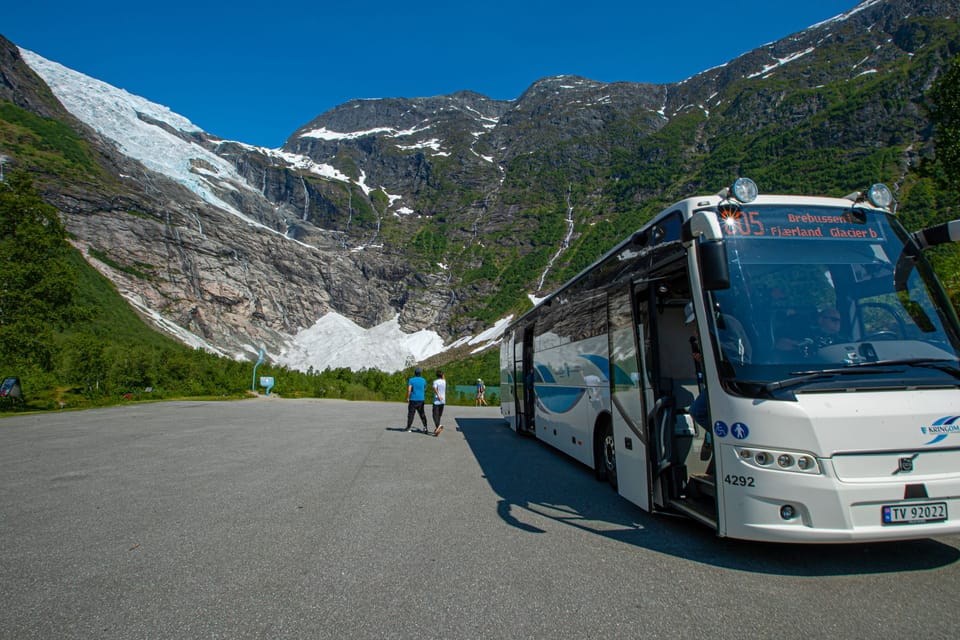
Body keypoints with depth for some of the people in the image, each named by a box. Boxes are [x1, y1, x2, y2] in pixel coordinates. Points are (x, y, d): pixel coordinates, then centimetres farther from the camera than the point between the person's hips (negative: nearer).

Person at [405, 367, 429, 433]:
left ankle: (408, 428, 6)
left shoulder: (411, 380, -7)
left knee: (411, 414, 4)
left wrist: (407, 398, -9)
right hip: (421, 399, 3)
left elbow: (409, 389, -16)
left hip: (413, 399, -3)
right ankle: (425, 426, 2)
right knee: (422, 414, 11)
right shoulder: (423, 380, 4)